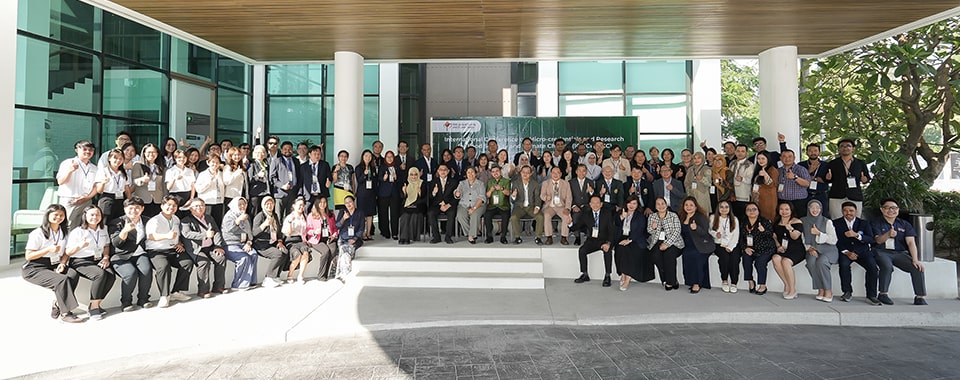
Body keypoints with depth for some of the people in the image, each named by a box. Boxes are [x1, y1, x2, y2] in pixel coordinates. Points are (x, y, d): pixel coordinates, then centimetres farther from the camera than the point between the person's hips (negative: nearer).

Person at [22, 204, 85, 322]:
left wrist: (62, 263, -4)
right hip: (34, 268, -5)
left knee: (73, 273, -28)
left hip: (54, 265, 5)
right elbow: (28, 256, -9)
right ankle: (65, 313, -24)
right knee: (62, 280, -30)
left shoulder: (63, 232, 12)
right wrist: (48, 249, -21)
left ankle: (57, 306, -16)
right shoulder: (38, 233, -7)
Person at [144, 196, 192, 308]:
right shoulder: (154, 221, -6)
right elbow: (151, 236, -25)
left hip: (173, 250, 6)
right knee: (164, 266, -35)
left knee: (188, 262, -19)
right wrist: (166, 236, -44)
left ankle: (177, 292, -11)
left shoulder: (176, 219, 19)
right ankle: (164, 296, -20)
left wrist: (180, 244, 12)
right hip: (156, 252, -6)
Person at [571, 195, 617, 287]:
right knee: (581, 251, -22)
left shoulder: (608, 213, -3)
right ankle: (585, 275, -6)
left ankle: (607, 276, -19)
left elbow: (612, 230, -9)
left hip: (605, 240, -2)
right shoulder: (585, 215, 5)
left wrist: (608, 243, -25)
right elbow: (577, 227, 4)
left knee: (608, 251, -32)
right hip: (592, 240, 3)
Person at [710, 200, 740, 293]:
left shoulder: (734, 219, 11)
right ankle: (724, 281, -17)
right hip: (718, 244, -1)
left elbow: (736, 236, 3)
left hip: (732, 245, 1)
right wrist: (715, 234, -17)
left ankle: (734, 283, -21)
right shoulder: (713, 218, 10)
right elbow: (709, 231, 6)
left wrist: (730, 247, -10)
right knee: (724, 256, -30)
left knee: (735, 257, -28)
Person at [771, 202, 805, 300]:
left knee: (785, 261, -32)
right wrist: (778, 246, 0)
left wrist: (790, 229, -33)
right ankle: (787, 285, -17)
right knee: (776, 258, -29)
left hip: (796, 250, -4)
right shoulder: (776, 223, 13)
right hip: (782, 250, 4)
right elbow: (774, 236, 18)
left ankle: (792, 290, -19)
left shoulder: (797, 222, -1)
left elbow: (795, 237, -13)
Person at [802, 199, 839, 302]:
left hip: (828, 249, -2)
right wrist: (809, 248, -10)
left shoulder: (827, 222, 2)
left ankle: (828, 291, -19)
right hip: (812, 250, 2)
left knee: (821, 262, -33)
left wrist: (819, 233, -12)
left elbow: (834, 240, -4)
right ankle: (820, 289, -19)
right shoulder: (803, 221, 7)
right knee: (811, 262, -32)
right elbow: (803, 240, 7)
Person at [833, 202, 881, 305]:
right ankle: (847, 292, -17)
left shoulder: (864, 223, 8)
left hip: (862, 251, 1)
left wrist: (856, 235, -22)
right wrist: (846, 252, -15)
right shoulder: (836, 223, 5)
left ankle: (871, 296, -14)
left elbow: (871, 239, -4)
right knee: (844, 264, -32)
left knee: (872, 266, -26)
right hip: (845, 251, -1)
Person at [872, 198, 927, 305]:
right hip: (882, 252, -3)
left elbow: (911, 242, -1)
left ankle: (920, 298, -10)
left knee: (917, 267, -21)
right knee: (887, 266, -33)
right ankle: (882, 294, -20)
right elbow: (878, 240, -12)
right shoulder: (876, 224, 3)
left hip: (900, 253, 3)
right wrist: (888, 234, -36)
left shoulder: (905, 224, 11)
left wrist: (915, 260, -14)